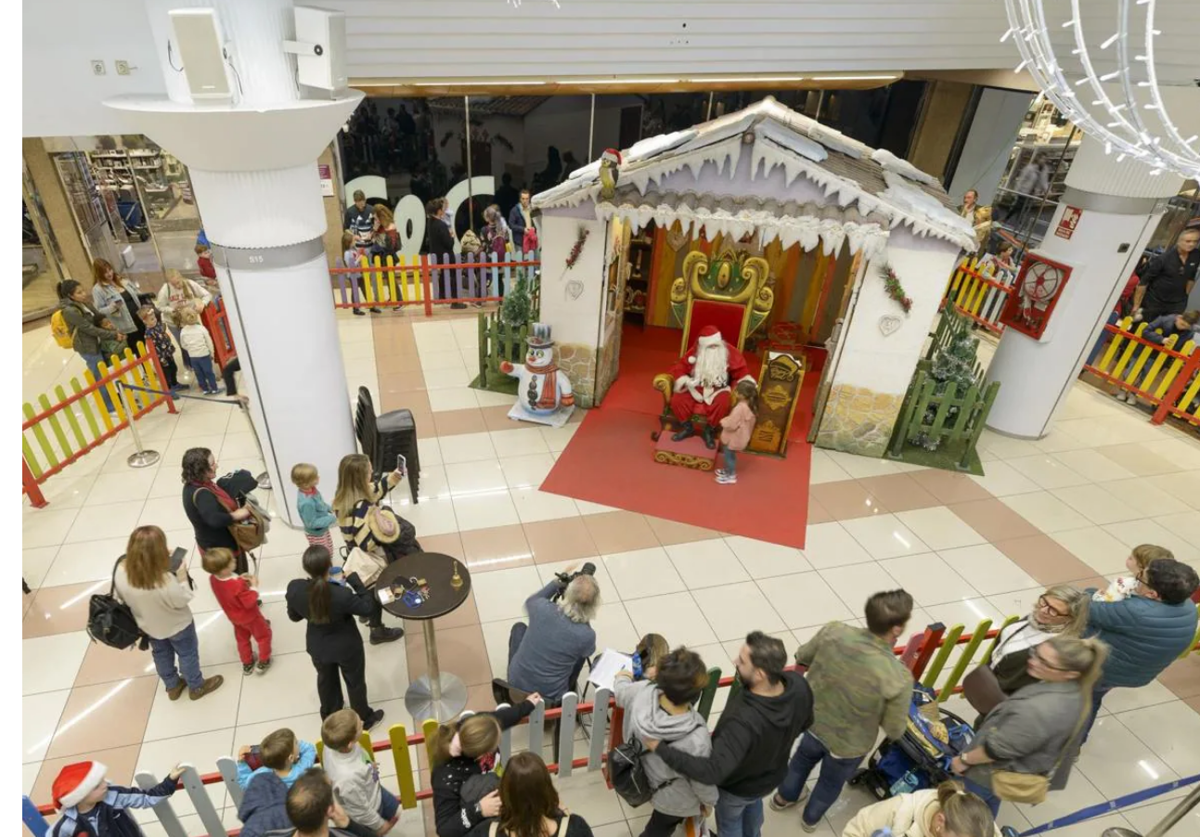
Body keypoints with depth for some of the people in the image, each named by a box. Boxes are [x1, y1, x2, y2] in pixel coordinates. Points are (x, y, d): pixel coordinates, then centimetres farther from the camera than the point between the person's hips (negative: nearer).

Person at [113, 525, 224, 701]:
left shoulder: (121, 572, -28)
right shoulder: (165, 580, -44)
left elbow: (122, 597, -7)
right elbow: (183, 600, -25)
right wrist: (182, 578, -17)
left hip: (148, 625, 5)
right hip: (176, 626, -5)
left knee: (161, 654, 32)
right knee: (187, 654, 23)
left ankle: (172, 686, 55)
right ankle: (197, 687, 47)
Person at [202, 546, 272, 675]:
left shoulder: (213, 578, -20)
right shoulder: (238, 586, -42)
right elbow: (250, 603, -30)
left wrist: (239, 580, -9)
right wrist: (253, 587, -21)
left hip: (234, 616, 7)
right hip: (250, 617, -7)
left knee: (242, 639, 28)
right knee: (264, 635, 19)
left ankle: (247, 664, 46)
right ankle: (263, 662, 33)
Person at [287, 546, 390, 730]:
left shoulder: (294, 588, -25)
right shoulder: (342, 594, -38)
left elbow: (294, 616, -6)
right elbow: (369, 608, -22)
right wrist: (354, 579, -21)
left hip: (317, 647, 4)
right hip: (347, 646, -4)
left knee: (326, 681, 32)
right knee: (355, 682, 24)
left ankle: (330, 717, 57)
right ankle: (364, 719, 47)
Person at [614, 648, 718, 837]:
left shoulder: (643, 691, -33)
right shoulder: (696, 739, -46)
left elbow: (621, 693, -7)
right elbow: (703, 780, -24)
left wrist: (623, 677, 17)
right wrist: (709, 801, 0)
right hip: (676, 799, -5)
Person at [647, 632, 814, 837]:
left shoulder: (744, 721, -48)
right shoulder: (798, 685, -29)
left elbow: (712, 772, -48)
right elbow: (804, 723, -7)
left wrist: (660, 748, -43)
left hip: (736, 786, -6)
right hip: (771, 773, 6)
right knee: (753, 803, 38)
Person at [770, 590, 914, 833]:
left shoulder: (833, 631, -28)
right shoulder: (898, 677, -37)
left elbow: (801, 657, -8)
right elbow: (894, 731, -21)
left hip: (813, 720, 3)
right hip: (849, 745, -2)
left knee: (803, 759, 37)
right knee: (831, 783, 32)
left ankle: (785, 797, 64)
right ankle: (811, 818, 61)